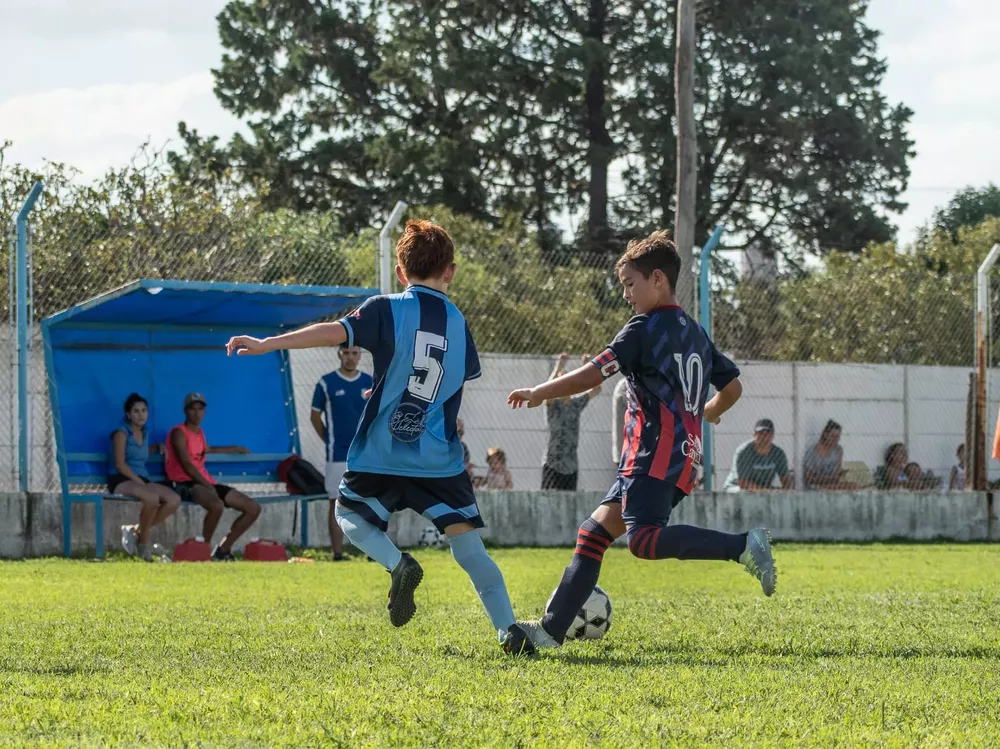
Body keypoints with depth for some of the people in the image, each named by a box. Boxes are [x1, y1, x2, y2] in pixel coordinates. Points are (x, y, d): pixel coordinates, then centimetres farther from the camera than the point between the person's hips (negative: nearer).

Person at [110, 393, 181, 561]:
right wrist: (139, 482, -17)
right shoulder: (122, 433, -4)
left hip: (142, 480, 7)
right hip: (121, 480, -7)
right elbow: (120, 464, -11)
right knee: (152, 498, -37)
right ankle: (144, 541, -14)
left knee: (174, 500, -17)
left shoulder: (144, 433, 18)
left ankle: (136, 530, -7)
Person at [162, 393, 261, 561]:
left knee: (253, 509, 0)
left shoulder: (199, 432, 21)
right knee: (217, 505, -40)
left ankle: (222, 550, 6)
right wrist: (207, 485, -22)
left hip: (205, 482, 9)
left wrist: (236, 449, 54)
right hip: (184, 483, -9)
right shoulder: (179, 433, -6)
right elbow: (186, 464, -16)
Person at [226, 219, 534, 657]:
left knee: (349, 514, 21)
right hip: (440, 459, 2)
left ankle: (398, 564, -7)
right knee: (468, 546, 5)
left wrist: (266, 345, -17)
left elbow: (334, 333, -17)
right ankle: (509, 631, -9)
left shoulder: (387, 310, -4)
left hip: (382, 455, -2)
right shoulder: (459, 324, 9)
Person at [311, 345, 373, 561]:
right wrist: (330, 441, 5)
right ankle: (337, 554, 0)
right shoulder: (326, 383, -1)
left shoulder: (370, 383, 7)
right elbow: (315, 416, 6)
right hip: (338, 455, -3)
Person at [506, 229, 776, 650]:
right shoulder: (696, 334, 20)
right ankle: (551, 629, 2)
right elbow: (733, 387, 27)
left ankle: (744, 546, -29)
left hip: (655, 453, -10)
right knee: (594, 534, 6)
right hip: (683, 457, 10)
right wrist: (707, 414, 48)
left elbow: (591, 376, -10)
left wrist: (538, 393, 4)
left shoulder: (645, 328, -5)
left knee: (644, 540, -27)